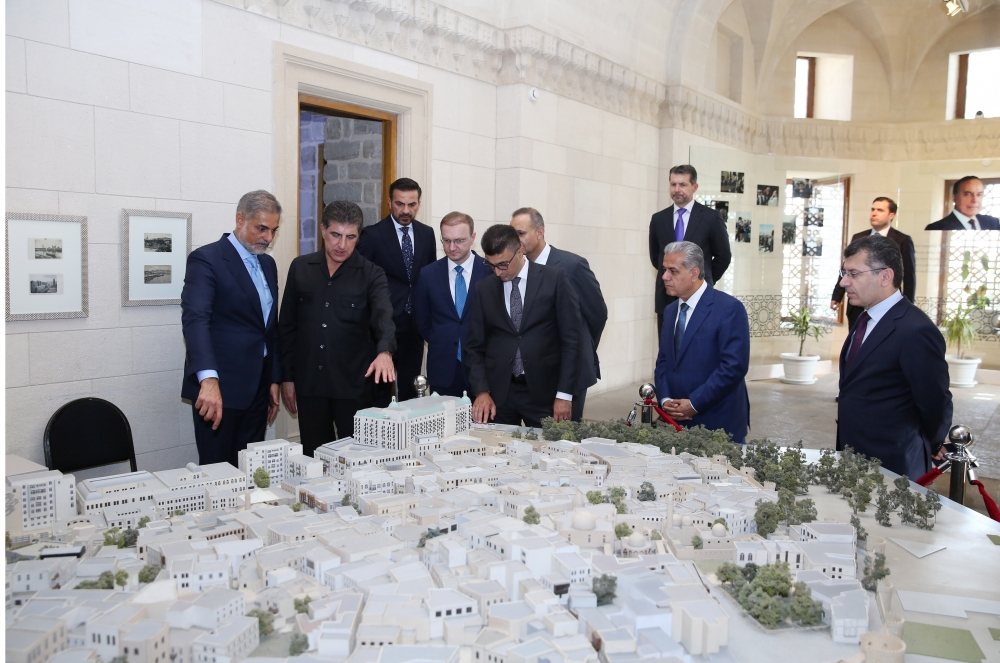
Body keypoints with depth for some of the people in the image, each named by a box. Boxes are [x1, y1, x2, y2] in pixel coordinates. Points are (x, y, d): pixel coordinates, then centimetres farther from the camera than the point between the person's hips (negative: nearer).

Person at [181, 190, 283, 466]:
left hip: (257, 388, 7)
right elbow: (195, 319, -24)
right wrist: (209, 379, -37)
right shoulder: (206, 259, -10)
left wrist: (274, 380, 15)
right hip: (219, 389, -7)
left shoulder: (267, 264, 14)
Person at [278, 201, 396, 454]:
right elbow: (288, 326, 9)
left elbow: (383, 316, -19)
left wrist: (384, 351, -39)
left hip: (354, 384, -2)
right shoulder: (300, 268, 6)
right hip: (309, 384, 2)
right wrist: (287, 376, 6)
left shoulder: (371, 275, -2)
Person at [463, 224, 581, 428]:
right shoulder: (483, 289, 6)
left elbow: (570, 338, -2)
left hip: (543, 391, -2)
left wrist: (564, 394, -6)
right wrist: (481, 391, -5)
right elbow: (474, 346, 8)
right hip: (498, 394, 2)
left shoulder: (554, 280, -2)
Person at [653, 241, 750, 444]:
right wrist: (665, 400, -5)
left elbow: (734, 365, -17)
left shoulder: (729, 308, -11)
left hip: (719, 422, -6)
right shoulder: (670, 311, 11)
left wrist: (694, 404, -16)